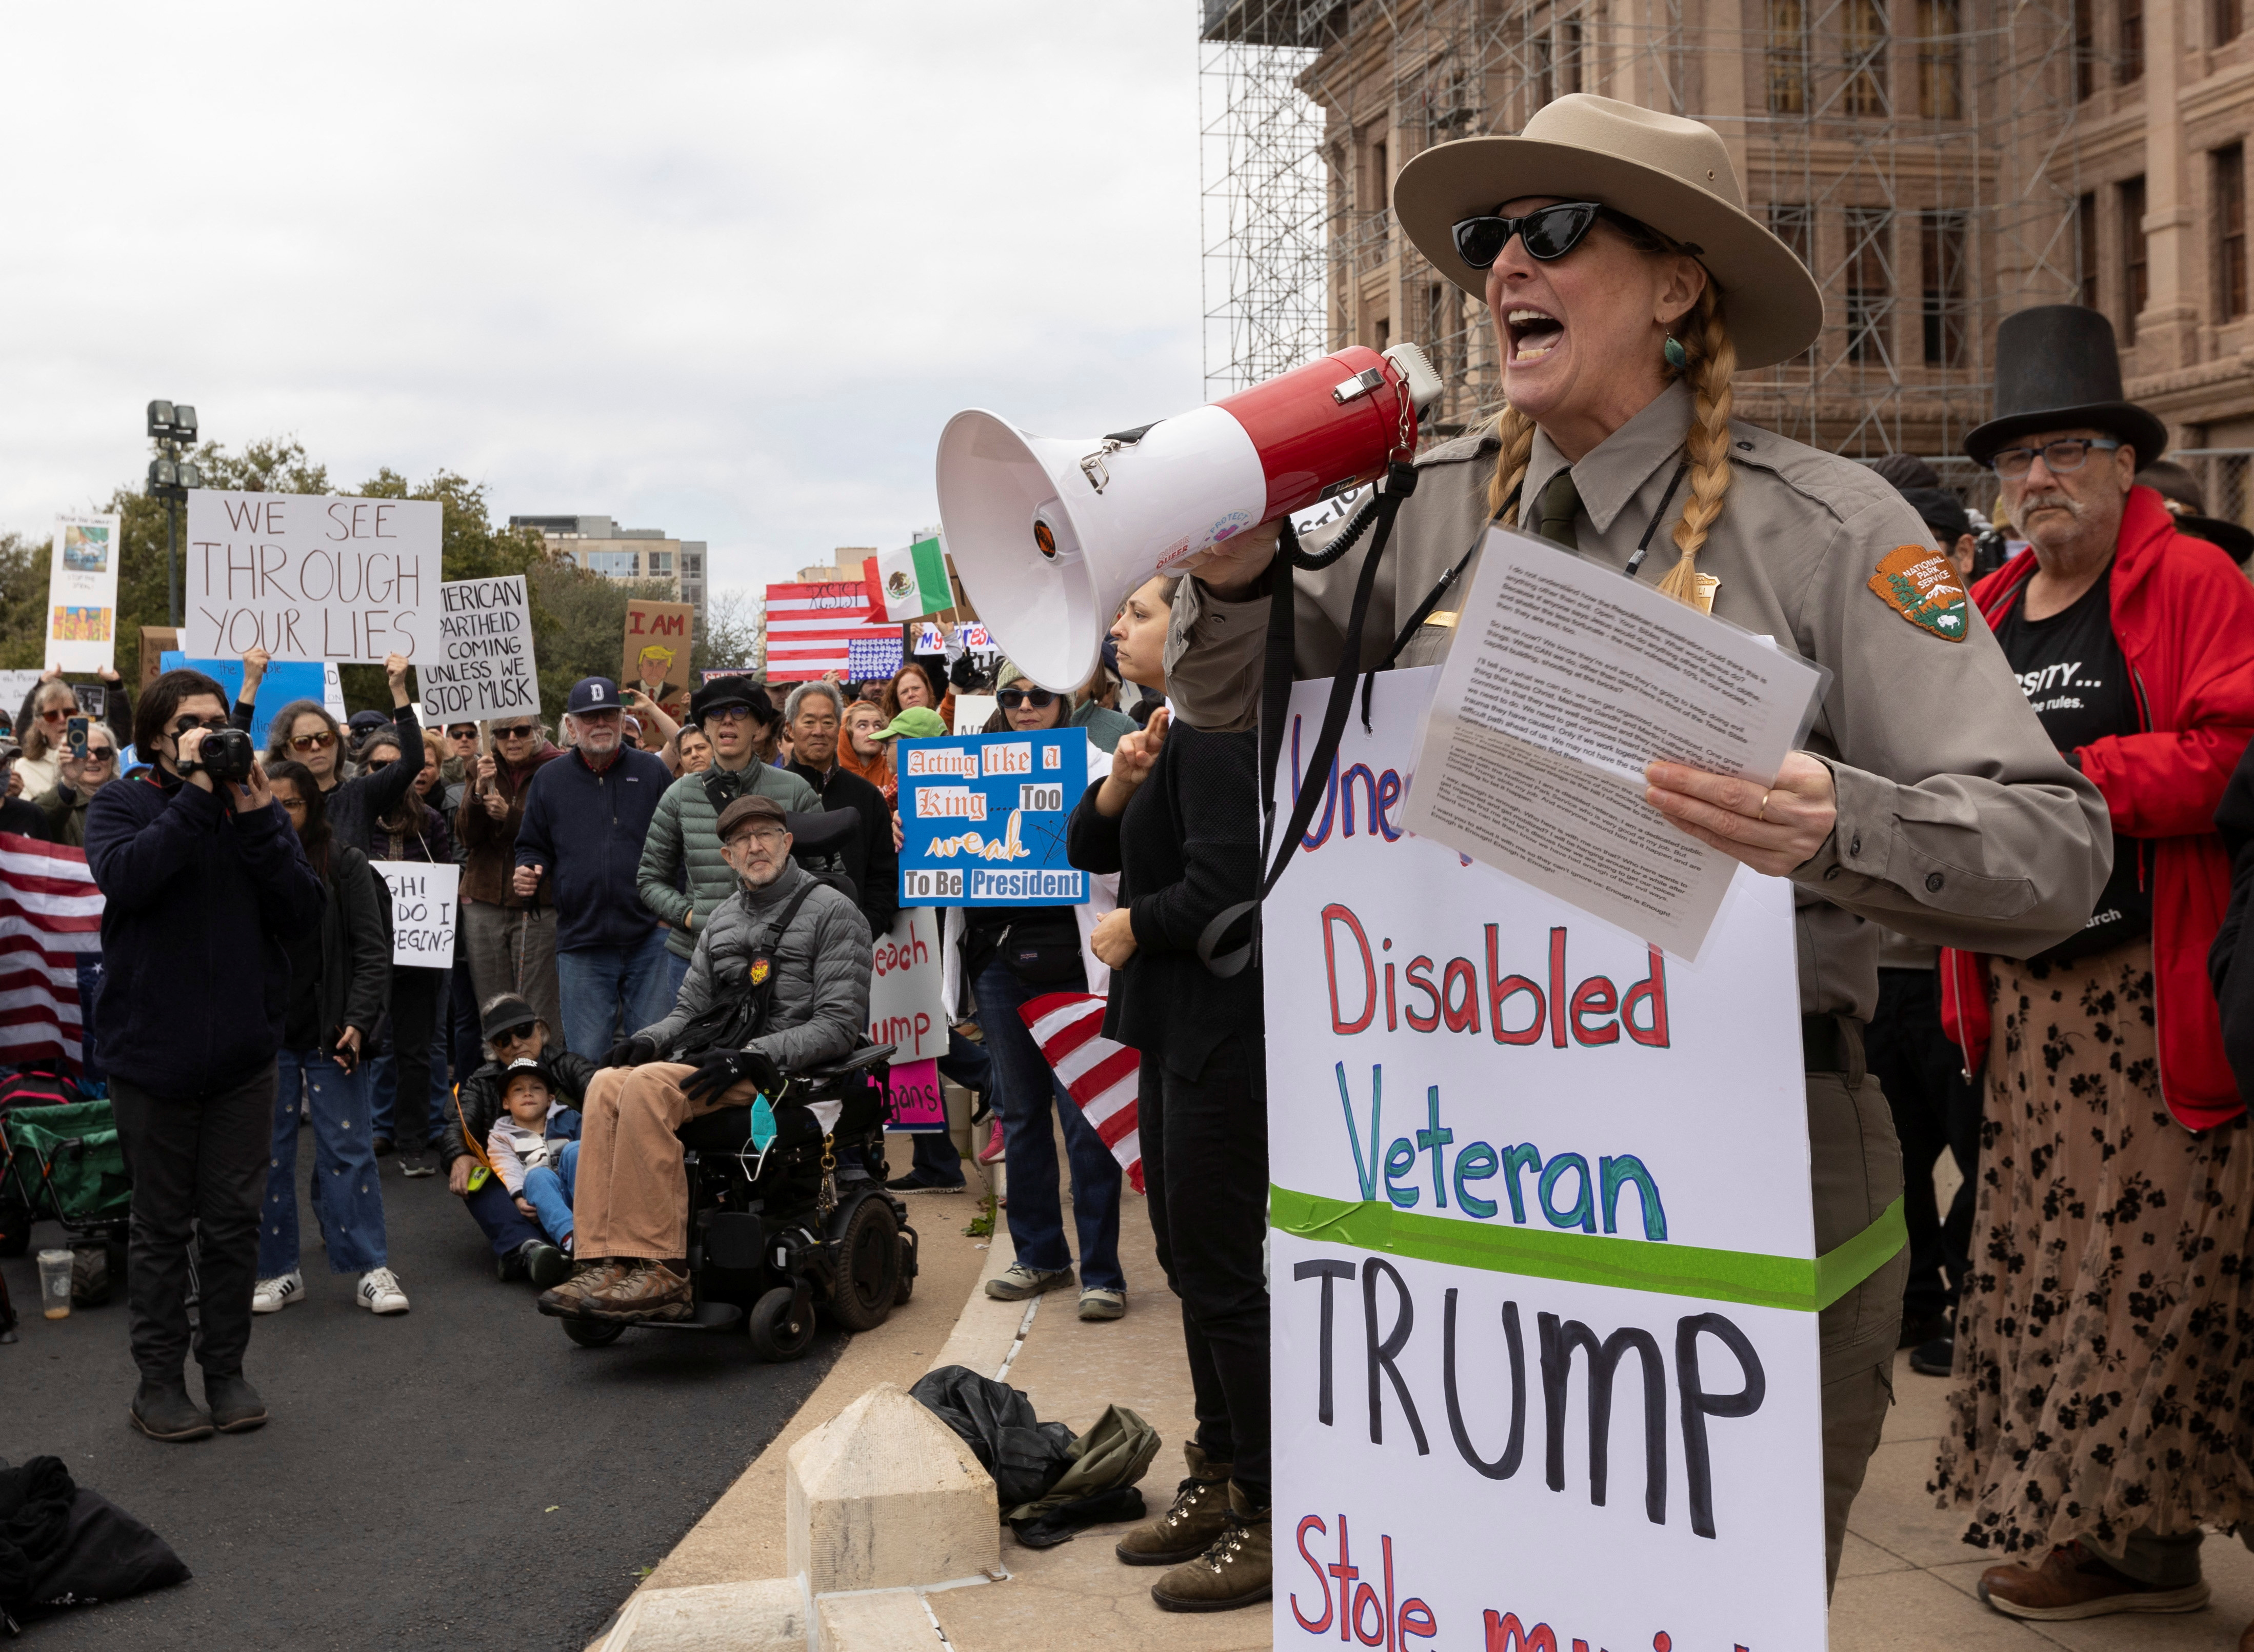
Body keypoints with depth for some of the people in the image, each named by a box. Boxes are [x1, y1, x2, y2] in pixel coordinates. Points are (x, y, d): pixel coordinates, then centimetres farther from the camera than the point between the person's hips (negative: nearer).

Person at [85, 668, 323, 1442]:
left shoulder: (256, 805, 8)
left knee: (235, 1221, 8)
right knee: (162, 1225, 6)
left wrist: (257, 823, -13)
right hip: (154, 1049, -2)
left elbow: (304, 911, -3)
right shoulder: (121, 805, 1)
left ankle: (226, 1369, 20)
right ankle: (159, 1379, 17)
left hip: (243, 1050, 3)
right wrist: (195, 797, -21)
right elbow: (124, 878, -22)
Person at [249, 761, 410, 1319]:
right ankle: (279, 1270, 14)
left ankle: (372, 1270, 4)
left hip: (330, 1037, -2)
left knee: (347, 1149, -1)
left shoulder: (345, 864, 1)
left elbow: (373, 952, -1)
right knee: (268, 1154, 5)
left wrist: (358, 1022, -11)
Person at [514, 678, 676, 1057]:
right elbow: (532, 846, 18)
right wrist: (528, 871, -5)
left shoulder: (651, 772, 7)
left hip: (649, 938, -1)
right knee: (586, 1056, 4)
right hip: (581, 944, 1)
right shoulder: (549, 780, 10)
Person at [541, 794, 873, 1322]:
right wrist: (649, 1040, 0)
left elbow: (839, 1026, -9)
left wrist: (748, 1058, -19)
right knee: (607, 1085, -22)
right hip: (710, 1056, 7)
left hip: (784, 1071, -7)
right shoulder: (723, 919, 21)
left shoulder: (832, 912, -1)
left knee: (650, 1086, -30)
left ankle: (656, 1272, -30)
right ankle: (603, 1264, -27)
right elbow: (690, 1007, 24)